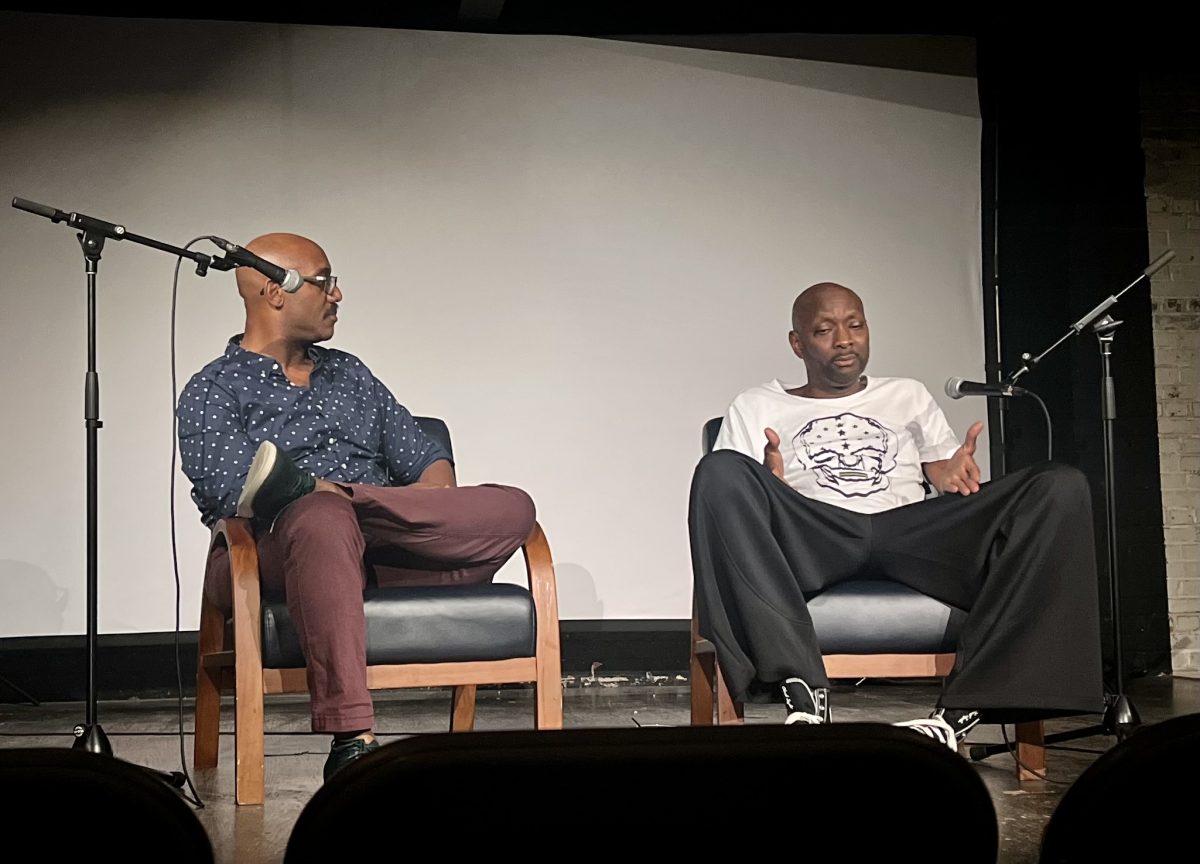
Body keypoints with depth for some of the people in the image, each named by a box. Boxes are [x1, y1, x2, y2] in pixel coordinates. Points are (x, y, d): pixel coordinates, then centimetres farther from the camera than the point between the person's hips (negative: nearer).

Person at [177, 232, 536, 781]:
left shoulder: (349, 372, 28)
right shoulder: (212, 393, 10)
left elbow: (426, 458, 22)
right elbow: (233, 490, -9)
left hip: (390, 553, 5)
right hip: (287, 548, -4)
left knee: (513, 509, -24)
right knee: (324, 518, -42)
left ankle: (295, 486, -32)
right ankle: (351, 741, -47)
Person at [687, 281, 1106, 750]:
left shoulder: (909, 396, 33)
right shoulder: (757, 407, 25)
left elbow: (949, 487, 20)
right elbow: (727, 498, 11)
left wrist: (954, 476, -5)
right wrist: (766, 495, -12)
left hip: (910, 534, 2)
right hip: (808, 543, -2)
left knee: (1061, 486, -22)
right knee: (719, 470, -33)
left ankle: (958, 710, -33)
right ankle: (804, 696, -40)